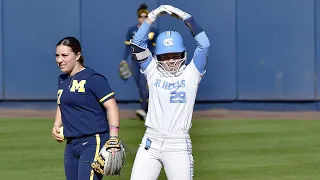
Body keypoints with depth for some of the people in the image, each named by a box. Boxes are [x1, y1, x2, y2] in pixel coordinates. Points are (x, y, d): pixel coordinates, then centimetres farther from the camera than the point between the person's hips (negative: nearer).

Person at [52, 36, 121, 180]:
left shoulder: (92, 78, -10)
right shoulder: (62, 80, 15)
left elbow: (111, 106, -15)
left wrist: (113, 139, -25)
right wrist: (56, 126, 13)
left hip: (94, 143, -9)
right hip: (71, 145, 9)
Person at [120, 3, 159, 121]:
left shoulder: (153, 31, 1)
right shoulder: (131, 30, 3)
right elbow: (128, 46, 5)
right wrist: (124, 60, -3)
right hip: (135, 61, 3)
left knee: (144, 85, -18)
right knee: (141, 88, 7)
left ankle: (143, 110, -26)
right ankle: (147, 112, 19)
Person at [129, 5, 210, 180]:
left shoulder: (190, 75, 5)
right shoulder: (154, 73, 9)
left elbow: (204, 45, -7)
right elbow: (137, 43, 1)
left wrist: (185, 17, -8)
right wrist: (152, 16, -7)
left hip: (178, 144, -2)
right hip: (151, 142, 2)